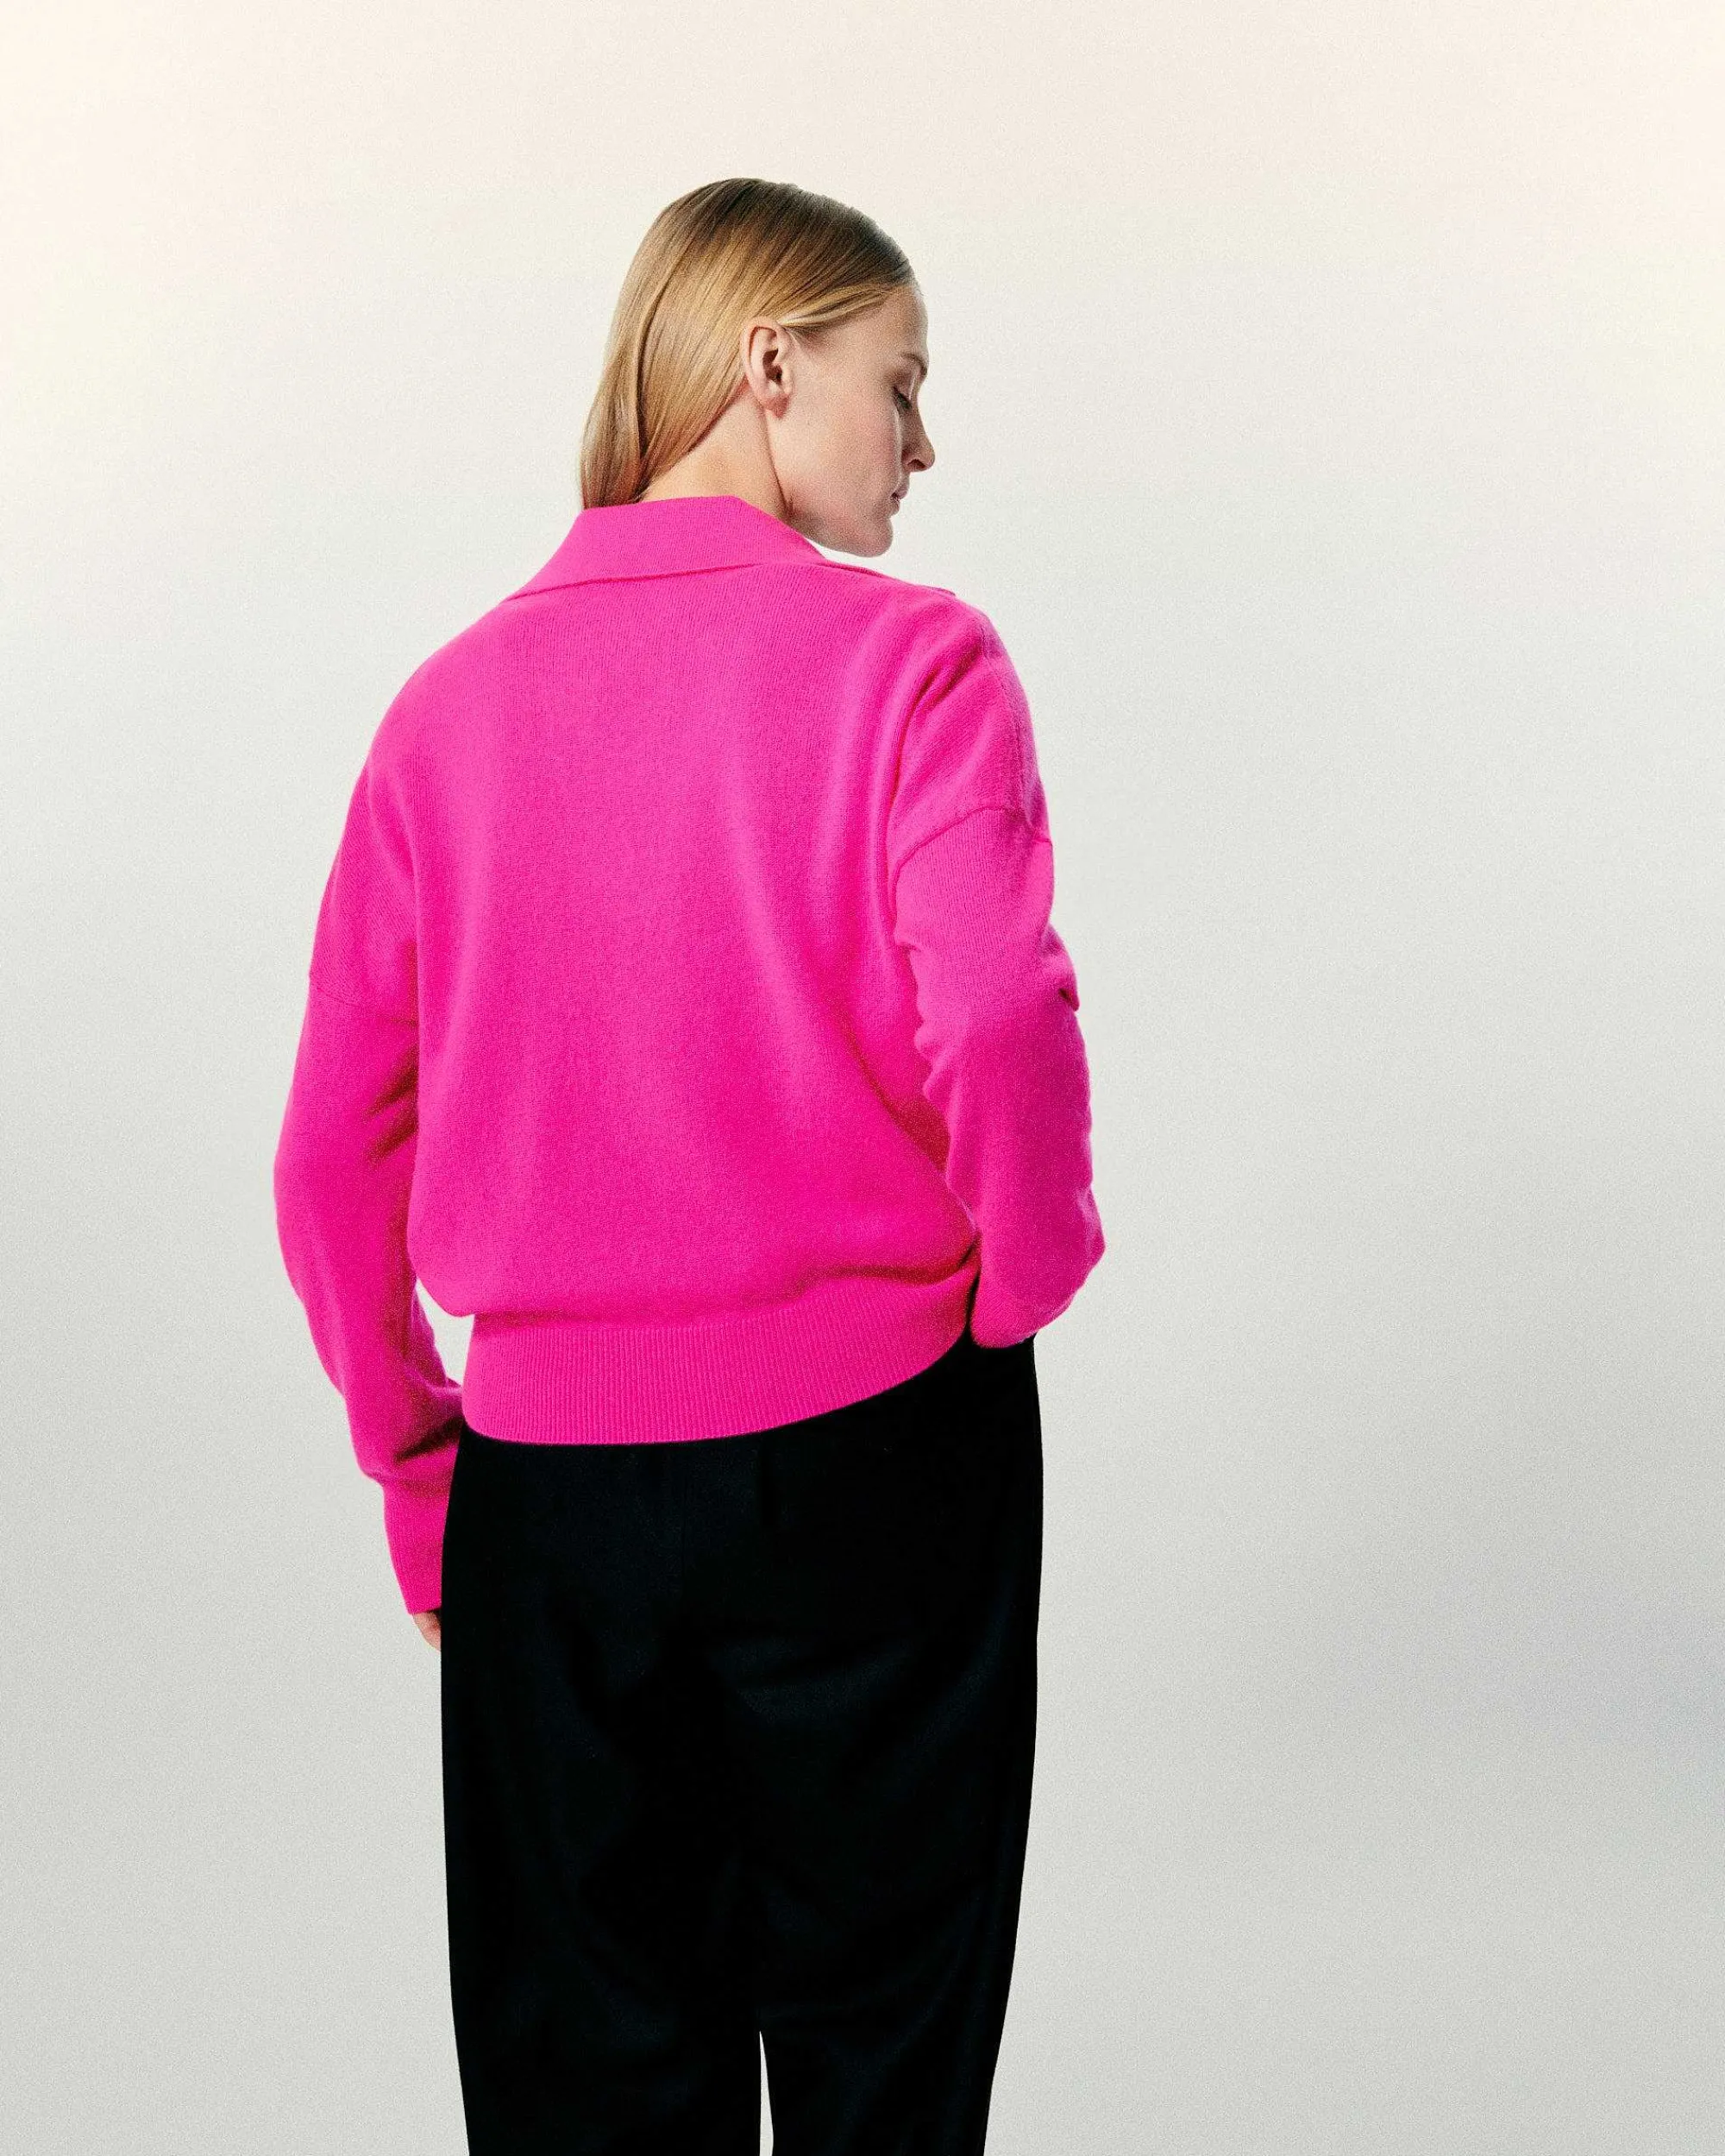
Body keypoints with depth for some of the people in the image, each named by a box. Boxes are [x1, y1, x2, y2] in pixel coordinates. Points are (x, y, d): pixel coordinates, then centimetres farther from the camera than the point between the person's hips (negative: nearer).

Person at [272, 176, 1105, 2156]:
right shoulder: (909, 661, -8)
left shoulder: (453, 698, 4)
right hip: (873, 1446, -3)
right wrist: (1025, 1275, -3)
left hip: (548, 1474, 3)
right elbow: (999, 1033, -22)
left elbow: (334, 1150, 4)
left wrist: (415, 1470, 13)